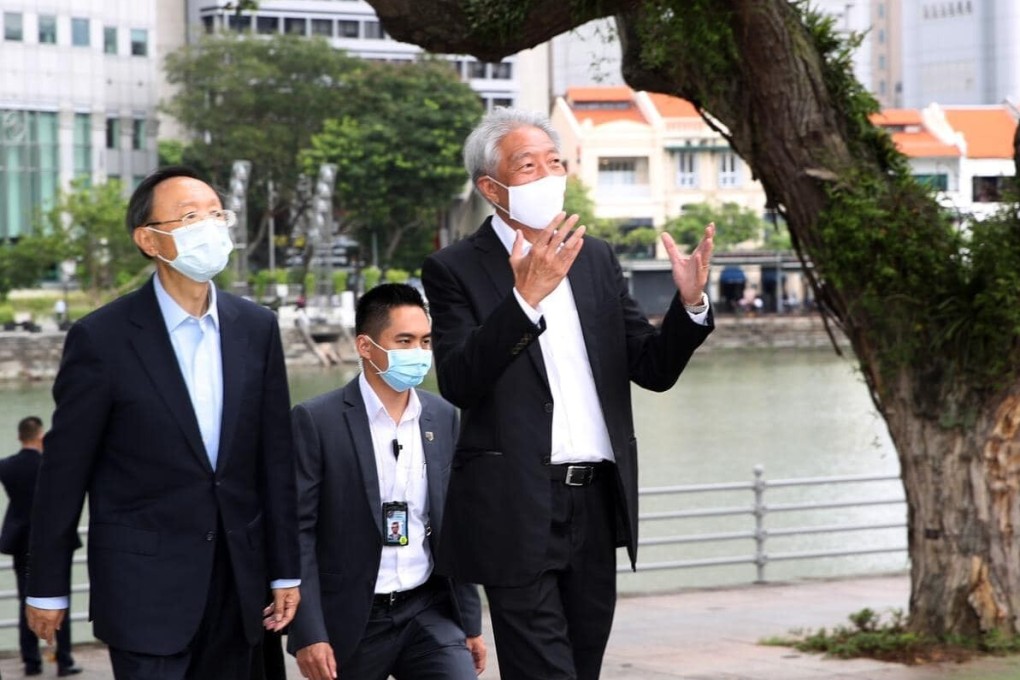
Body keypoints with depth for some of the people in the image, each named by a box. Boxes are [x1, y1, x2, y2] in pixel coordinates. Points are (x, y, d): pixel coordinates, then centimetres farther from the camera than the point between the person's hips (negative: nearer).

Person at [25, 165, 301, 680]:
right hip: (145, 584, -4)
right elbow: (63, 472, -4)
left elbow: (276, 458, 9)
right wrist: (47, 589, -2)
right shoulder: (102, 338, -8)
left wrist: (285, 571, 9)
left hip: (236, 577, 5)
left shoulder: (256, 328, 5)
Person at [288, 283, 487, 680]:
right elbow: (298, 531, -10)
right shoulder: (317, 421, -9)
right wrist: (308, 634, -16)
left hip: (428, 613, 3)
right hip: (350, 620, -3)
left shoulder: (442, 418, 7)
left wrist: (470, 622, 13)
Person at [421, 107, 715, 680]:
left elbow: (653, 369, 11)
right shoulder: (457, 270, -3)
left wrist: (690, 303, -8)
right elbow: (458, 383, -17)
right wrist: (526, 298, -27)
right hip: (520, 515, -6)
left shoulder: (597, 259, 13)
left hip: (597, 504, 6)